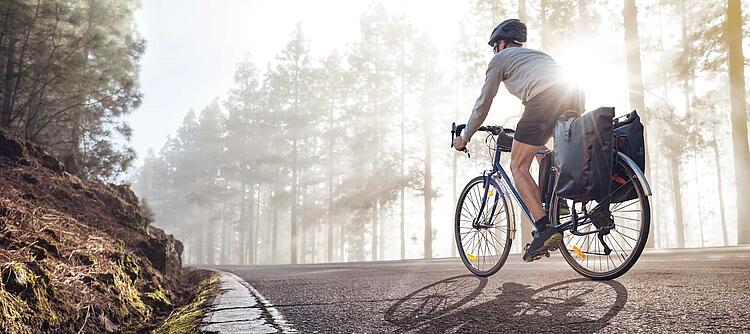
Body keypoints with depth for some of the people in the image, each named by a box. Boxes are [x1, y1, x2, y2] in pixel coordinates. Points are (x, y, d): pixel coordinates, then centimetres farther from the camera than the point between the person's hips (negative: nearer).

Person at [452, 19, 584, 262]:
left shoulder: (501, 58, 21)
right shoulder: (537, 54, 40)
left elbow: (483, 104, 19)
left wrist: (465, 138, 30)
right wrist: (531, 134, 58)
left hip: (544, 99, -7)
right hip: (575, 95, 7)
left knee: (518, 167, 1)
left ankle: (544, 229, -10)